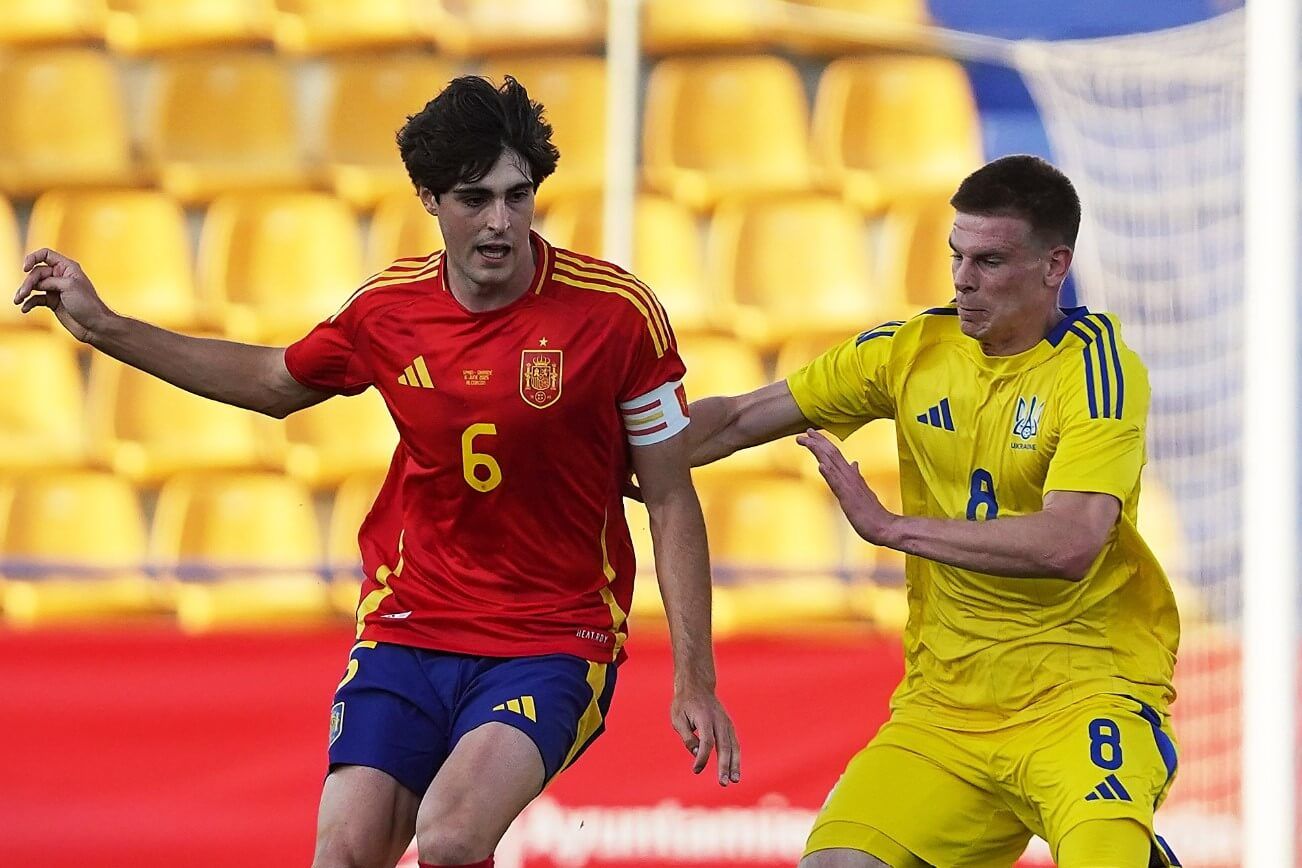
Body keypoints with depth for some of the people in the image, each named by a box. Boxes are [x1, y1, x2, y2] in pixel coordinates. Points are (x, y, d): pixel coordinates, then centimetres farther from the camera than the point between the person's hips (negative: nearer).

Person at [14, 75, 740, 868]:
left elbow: (672, 502, -4)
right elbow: (276, 383, 22)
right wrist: (105, 328, 19)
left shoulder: (618, 312, -12)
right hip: (408, 631, 4)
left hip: (552, 648, -4)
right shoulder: (388, 309, 0)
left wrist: (695, 681, -7)